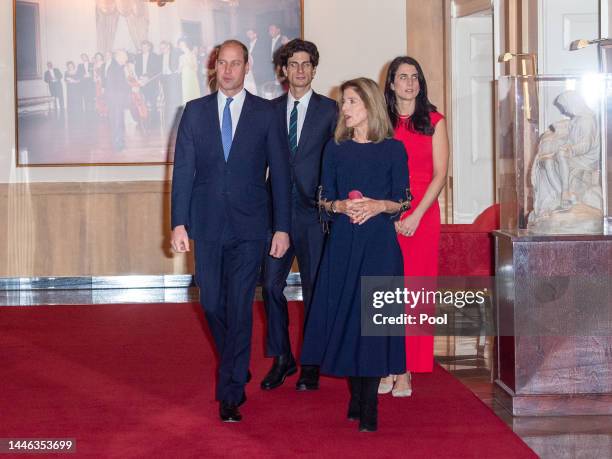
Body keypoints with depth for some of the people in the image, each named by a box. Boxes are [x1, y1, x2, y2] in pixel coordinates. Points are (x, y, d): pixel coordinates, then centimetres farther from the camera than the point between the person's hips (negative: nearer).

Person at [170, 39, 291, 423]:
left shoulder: (266, 113, 2)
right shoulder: (195, 111, 7)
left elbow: (280, 172, 2)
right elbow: (183, 170, 4)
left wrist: (282, 228, -3)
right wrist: (179, 223, -3)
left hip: (249, 226, -2)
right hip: (207, 225, 2)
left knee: (240, 307, -6)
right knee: (213, 305, 8)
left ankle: (231, 393, 0)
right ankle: (237, 370, 32)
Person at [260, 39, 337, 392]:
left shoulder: (329, 110, 2)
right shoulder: (270, 110, 10)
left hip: (313, 210, -2)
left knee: (314, 288, 3)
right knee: (271, 284, 0)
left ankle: (311, 365, 15)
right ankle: (282, 358, 16)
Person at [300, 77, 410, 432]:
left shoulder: (393, 149, 2)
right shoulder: (336, 149, 10)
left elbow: (403, 200, 2)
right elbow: (324, 199, 8)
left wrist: (379, 206, -17)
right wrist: (341, 206, -12)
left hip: (379, 243, -3)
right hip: (343, 243, 3)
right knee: (344, 314, 2)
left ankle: (369, 408, 0)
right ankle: (355, 397, 16)